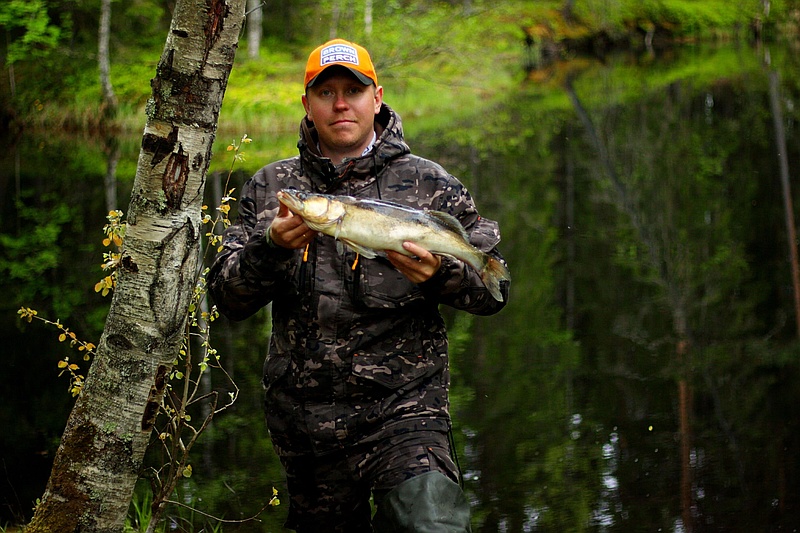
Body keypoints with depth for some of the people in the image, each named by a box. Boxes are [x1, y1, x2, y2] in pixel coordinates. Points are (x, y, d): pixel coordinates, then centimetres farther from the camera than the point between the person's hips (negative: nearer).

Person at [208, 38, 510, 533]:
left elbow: (493, 290, 3)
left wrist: (441, 274, -18)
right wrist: (271, 247, -17)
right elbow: (228, 298, 2)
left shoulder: (428, 184, 3)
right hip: (304, 417, 3)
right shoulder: (270, 187, 9)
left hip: (403, 407, -3)